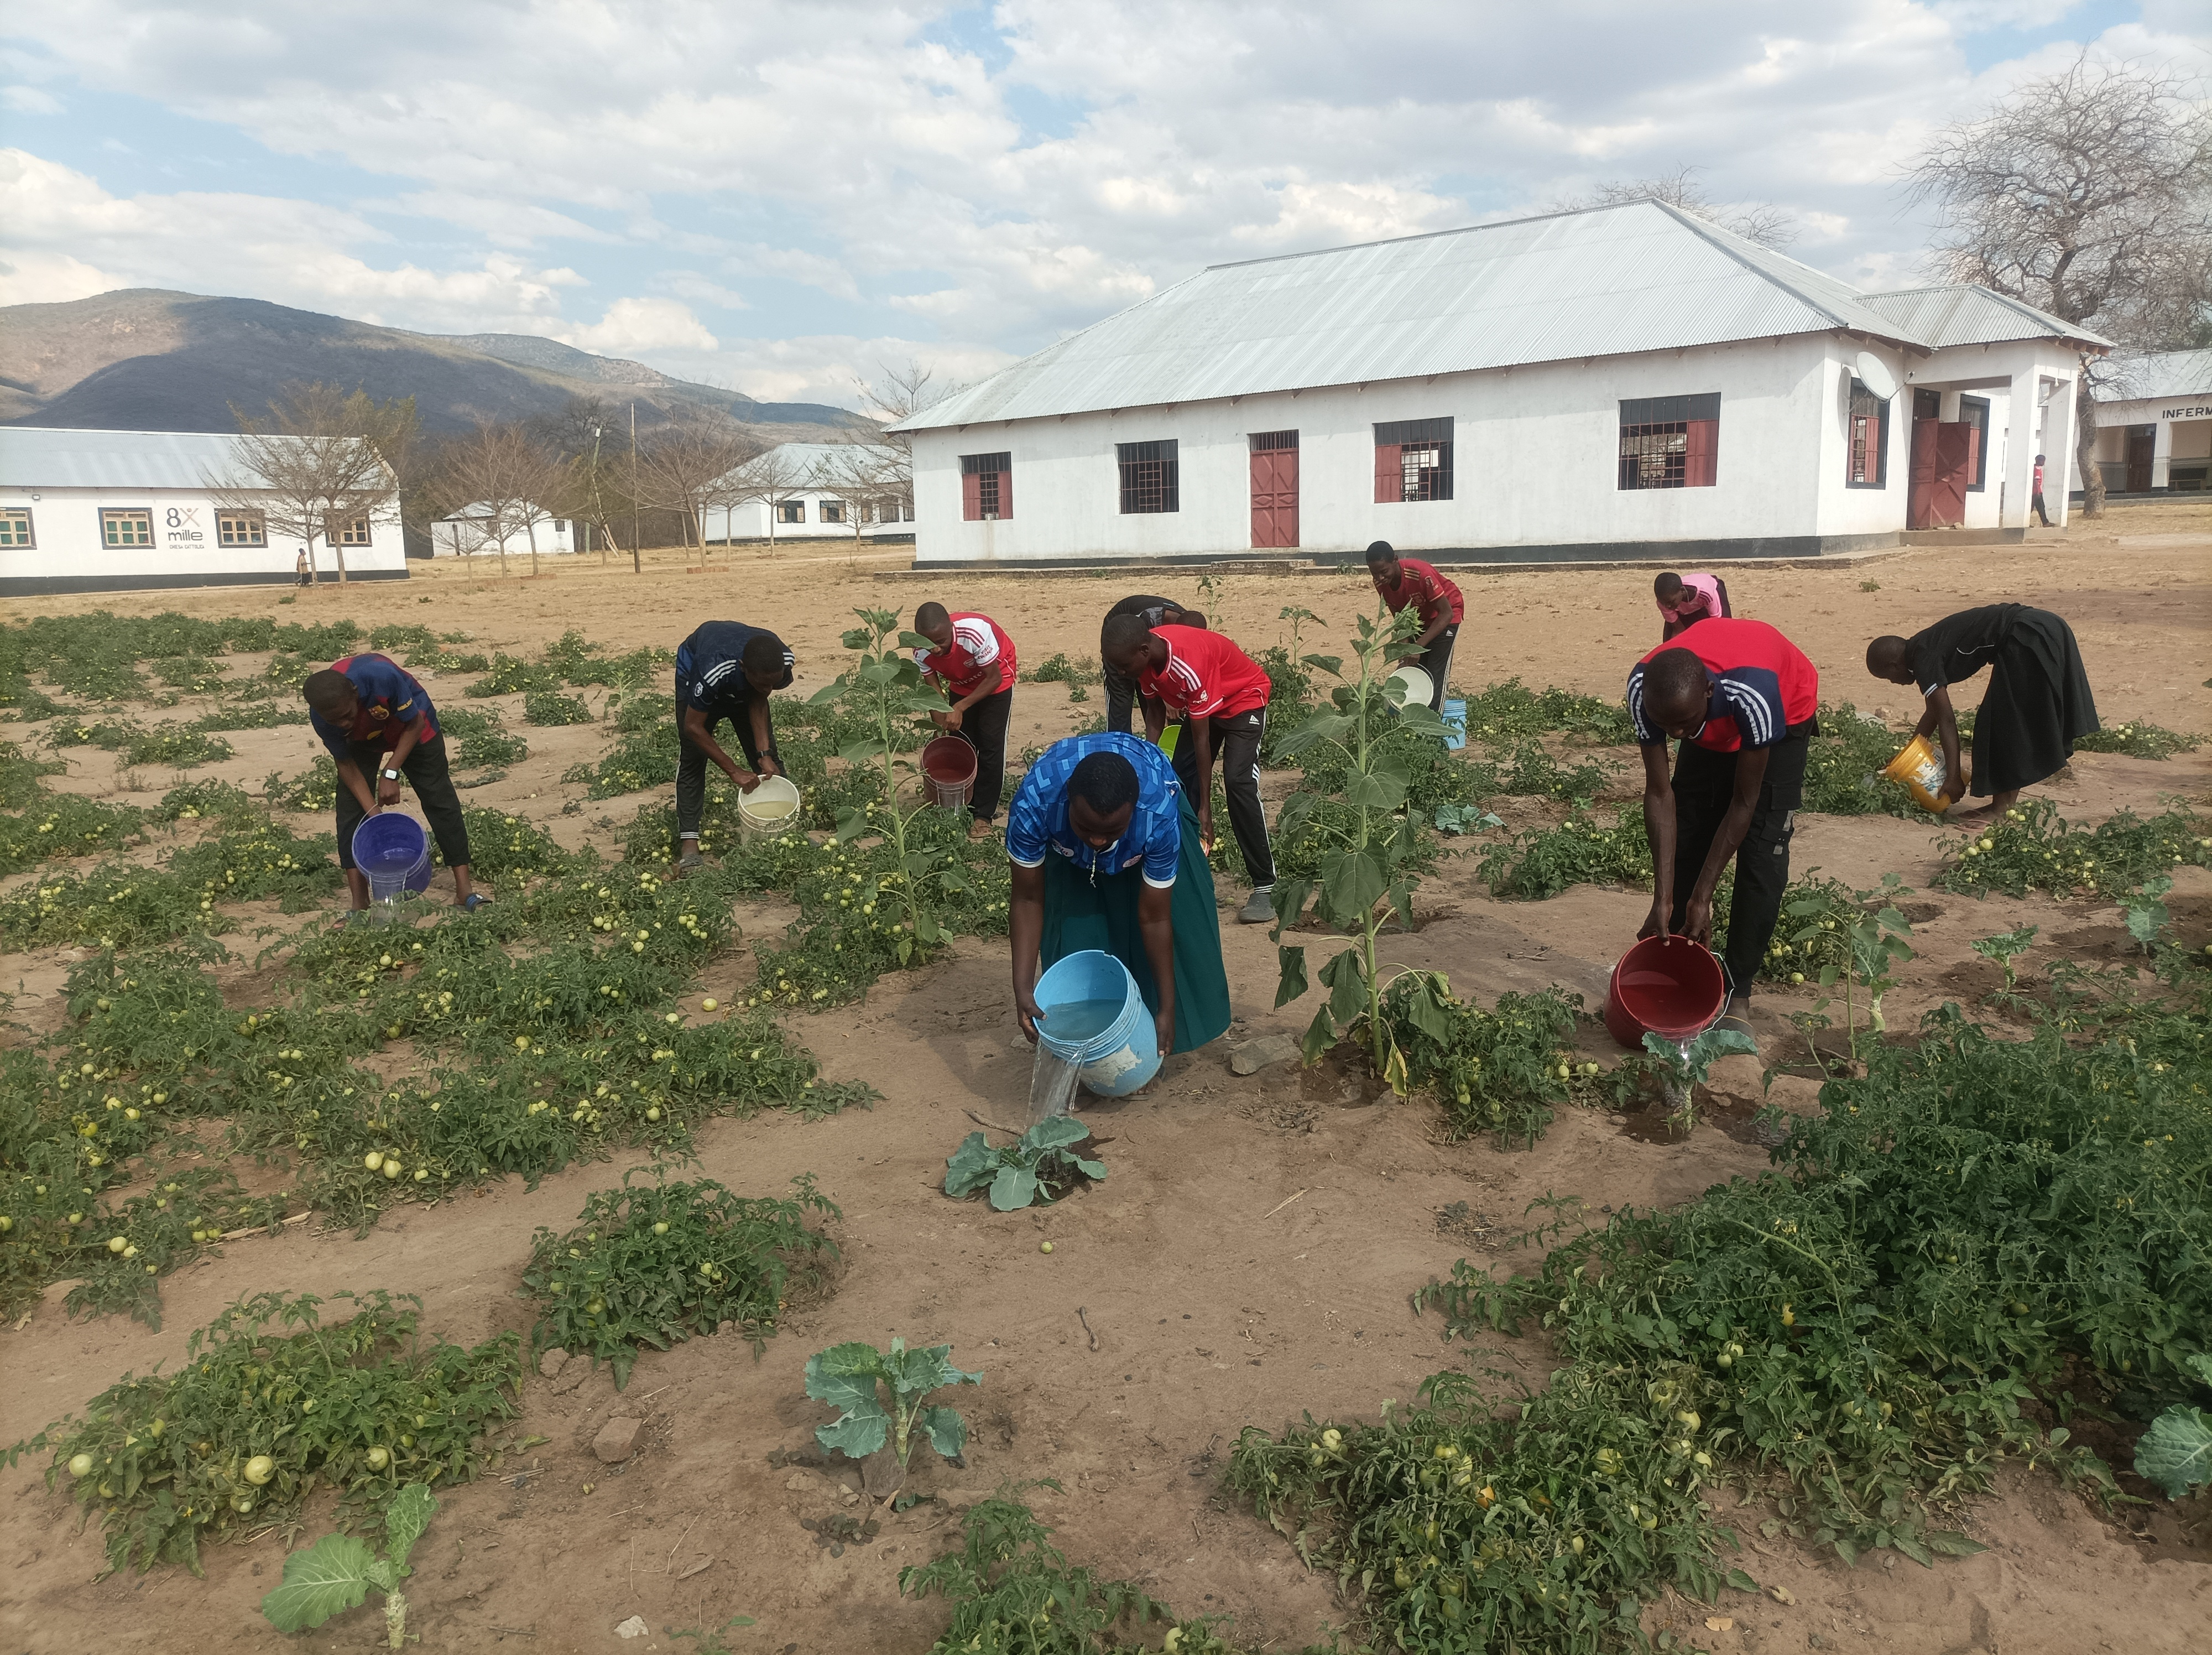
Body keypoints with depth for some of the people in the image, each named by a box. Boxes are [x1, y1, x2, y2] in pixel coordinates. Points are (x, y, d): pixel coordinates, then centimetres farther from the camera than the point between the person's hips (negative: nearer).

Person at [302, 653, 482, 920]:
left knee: (440, 800, -6)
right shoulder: (320, 717, -32)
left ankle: (464, 889, -2)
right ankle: (359, 904, -2)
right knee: (350, 811, -8)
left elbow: (414, 723, -25)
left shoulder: (382, 676, -43)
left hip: (410, 726, -2)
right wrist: (374, 814, -25)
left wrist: (391, 773, -29)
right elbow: (347, 764, -18)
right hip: (361, 742, 2)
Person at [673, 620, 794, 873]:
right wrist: (735, 772, -32)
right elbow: (693, 727, -34)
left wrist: (765, 755, -27)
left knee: (769, 759, 0)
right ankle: (689, 843, -7)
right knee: (692, 760, -10)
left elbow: (758, 702, -19)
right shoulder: (713, 671, -47)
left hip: (742, 689, 4)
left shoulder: (783, 662, -35)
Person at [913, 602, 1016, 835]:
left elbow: (994, 678, -29)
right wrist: (941, 728, -25)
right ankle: (965, 806, 19)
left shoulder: (975, 633, -41)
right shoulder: (922, 652, -26)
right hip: (961, 683, 4)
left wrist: (960, 708, -35)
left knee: (990, 744, -9)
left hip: (995, 679, -4)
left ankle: (984, 814, -2)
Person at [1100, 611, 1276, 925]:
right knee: (1181, 778, 1)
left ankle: (1265, 887, -19)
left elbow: (1201, 739, -33)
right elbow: (1155, 712, 0)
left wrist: (1206, 808, -28)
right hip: (1203, 703, 8)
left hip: (1245, 699, -8)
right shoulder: (1147, 657, -17)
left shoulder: (1190, 666, -39)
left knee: (1238, 782, -22)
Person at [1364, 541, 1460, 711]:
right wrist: (1404, 648, -21)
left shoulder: (1421, 574, -37)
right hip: (1417, 618, 6)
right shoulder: (1381, 584, -18)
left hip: (1444, 616, -6)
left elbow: (1446, 613, -32)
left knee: (1436, 676, -15)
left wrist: (1419, 646, -38)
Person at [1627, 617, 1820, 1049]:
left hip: (1784, 717, -4)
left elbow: (1743, 803, -33)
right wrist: (1663, 898, -28)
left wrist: (1702, 899, -29)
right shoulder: (1645, 689, -35)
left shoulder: (1753, 694, -45)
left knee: (1761, 857, -13)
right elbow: (1659, 792, -27)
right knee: (1684, 844, -3)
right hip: (1713, 730, 4)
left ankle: (1737, 994, -5)